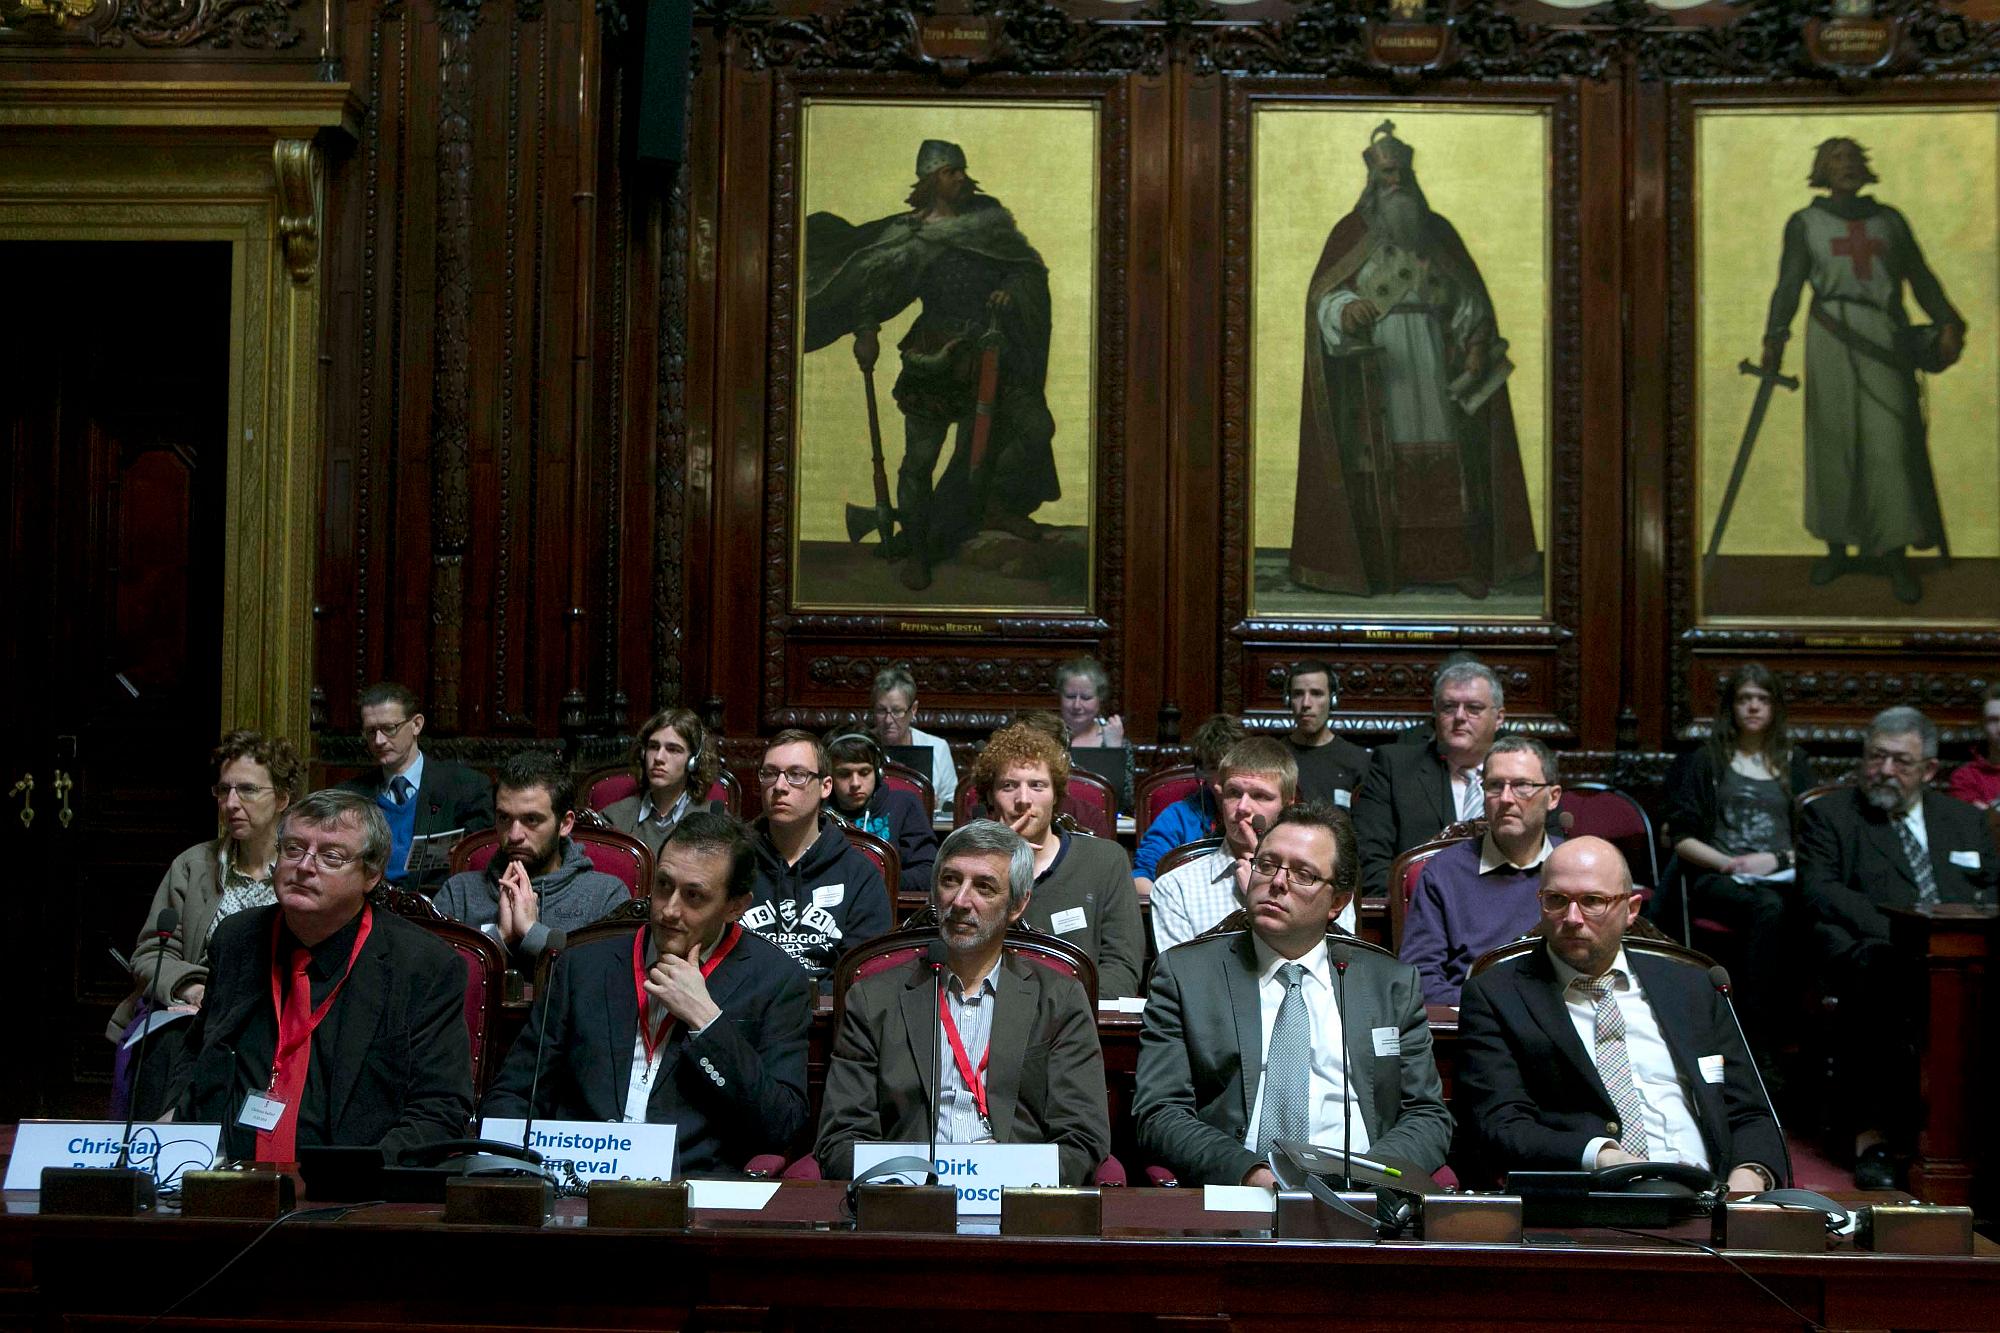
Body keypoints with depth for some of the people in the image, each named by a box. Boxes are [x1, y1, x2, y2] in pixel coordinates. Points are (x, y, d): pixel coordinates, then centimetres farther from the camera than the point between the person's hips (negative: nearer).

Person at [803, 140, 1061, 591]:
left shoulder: (989, 219, 5)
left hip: (991, 355, 3)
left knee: (1037, 426, -4)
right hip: (933, 359, -3)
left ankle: (995, 507, 19)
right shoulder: (909, 233, -2)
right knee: (919, 459, 1)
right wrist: (867, 332, -12)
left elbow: (1030, 266, 8)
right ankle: (916, 553, 18)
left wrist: (1012, 289, -12)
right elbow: (871, 282, 1)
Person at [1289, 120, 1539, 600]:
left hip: (1435, 364, 2)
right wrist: (1347, 310, -28)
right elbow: (1323, 298, -6)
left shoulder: (1439, 230, 11)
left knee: (1450, 458, -3)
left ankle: (1463, 562, -1)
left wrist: (1478, 345, -10)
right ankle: (1381, 565, -2)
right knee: (1379, 460, -6)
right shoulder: (1350, 232, 4)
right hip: (1372, 367, -2)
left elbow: (1471, 299, 7)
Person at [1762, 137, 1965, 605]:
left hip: (1885, 340, 1)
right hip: (1831, 338, -1)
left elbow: (1920, 278, 13)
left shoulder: (1891, 220, 15)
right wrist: (1775, 337, -15)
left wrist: (1948, 323, 0)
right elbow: (1789, 284, -1)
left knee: (1892, 441, -6)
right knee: (1833, 440, 0)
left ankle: (1895, 554, -2)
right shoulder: (1804, 224, 8)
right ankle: (1837, 549, 11)